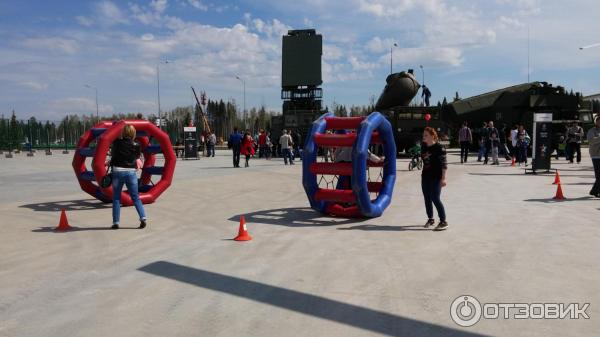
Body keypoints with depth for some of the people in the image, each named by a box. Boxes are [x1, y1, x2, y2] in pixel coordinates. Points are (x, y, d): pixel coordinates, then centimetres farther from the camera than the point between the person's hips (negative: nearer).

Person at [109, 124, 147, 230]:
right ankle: (143, 218, -5)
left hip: (118, 171, -1)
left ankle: (116, 222, 9)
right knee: (135, 197, 8)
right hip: (131, 172, 1)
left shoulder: (117, 143, -5)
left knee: (116, 198, 9)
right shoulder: (136, 146, -3)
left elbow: (112, 153, 12)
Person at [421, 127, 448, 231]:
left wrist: (443, 178, -18)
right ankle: (430, 219, 27)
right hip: (425, 176, 7)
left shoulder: (439, 148, -12)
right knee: (427, 199, 11)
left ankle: (443, 222, -3)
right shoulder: (424, 147, 7)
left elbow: (444, 164, -14)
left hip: (436, 177, -7)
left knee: (435, 199, -10)